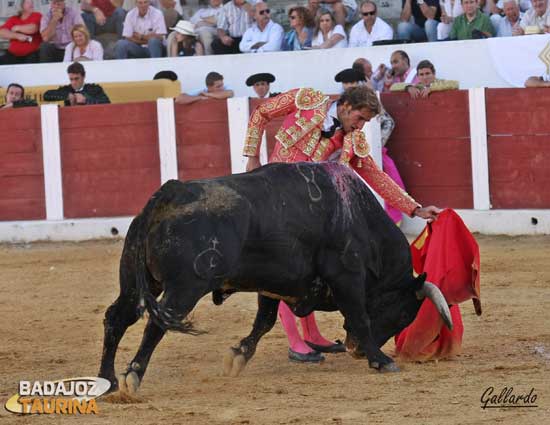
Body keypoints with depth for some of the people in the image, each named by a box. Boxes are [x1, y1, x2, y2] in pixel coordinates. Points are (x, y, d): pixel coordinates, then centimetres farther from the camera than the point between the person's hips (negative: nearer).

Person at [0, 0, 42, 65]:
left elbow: (33, 28, -15)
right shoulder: (13, 19, 12)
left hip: (31, 55, -3)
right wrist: (17, 36, -15)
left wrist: (17, 28, 1)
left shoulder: (37, 16, 4)